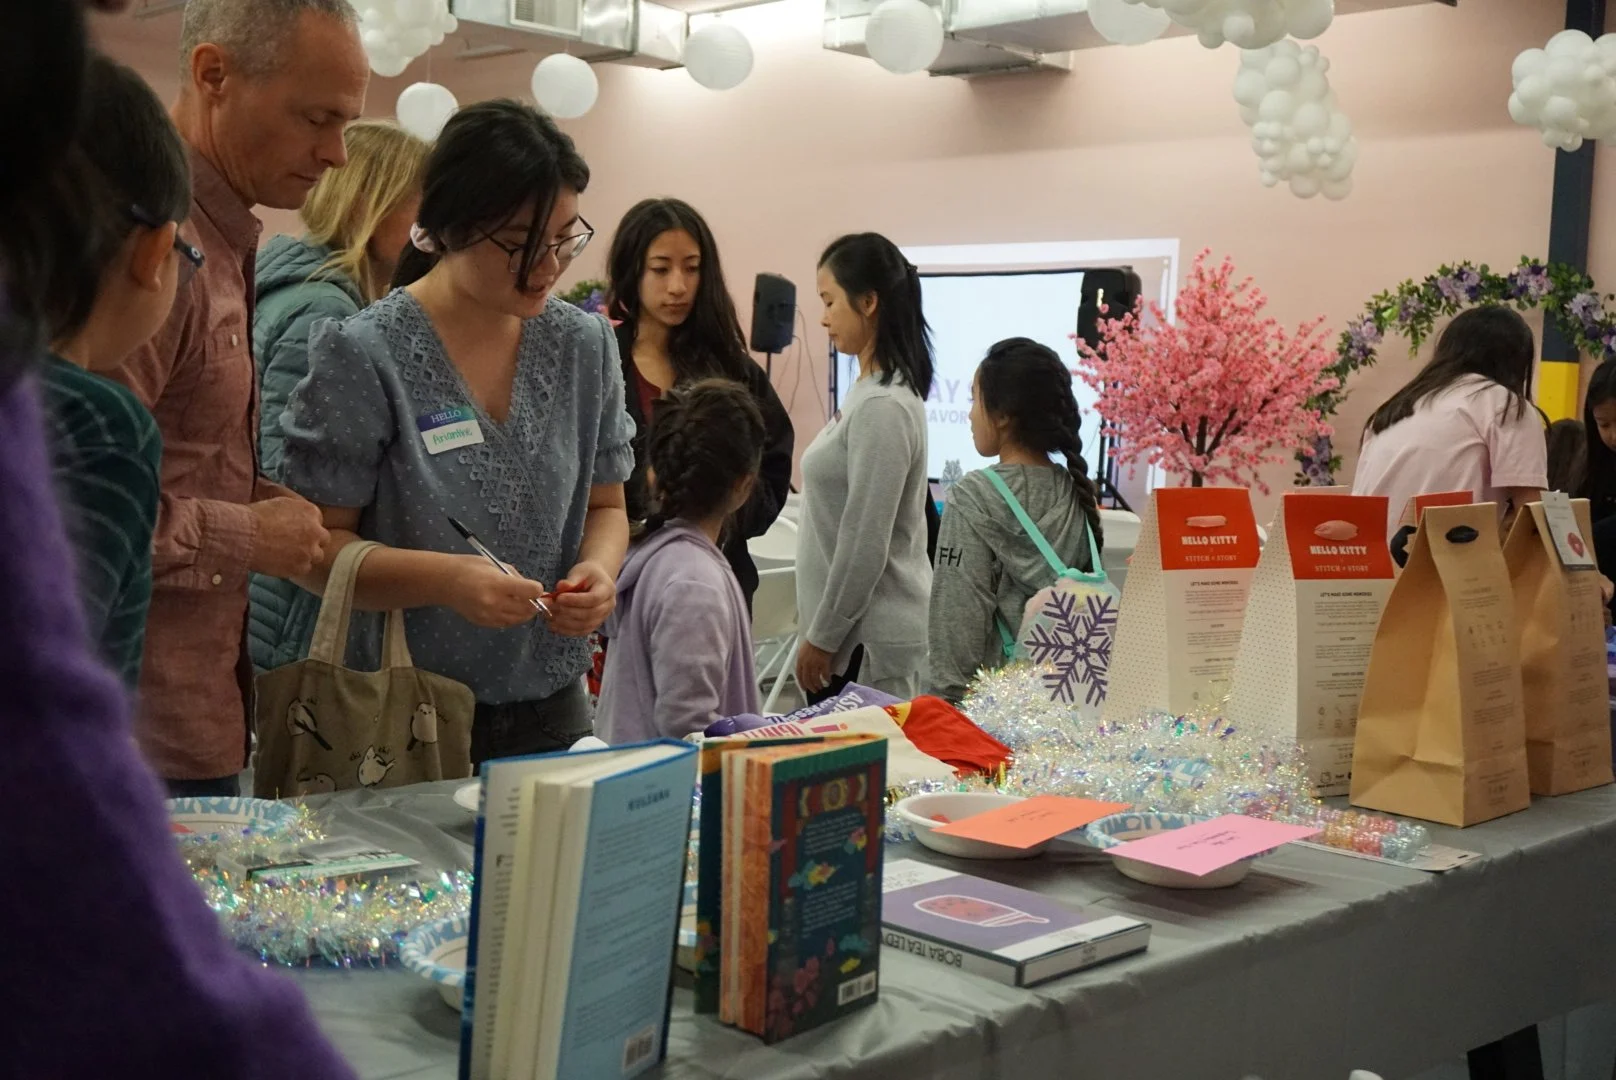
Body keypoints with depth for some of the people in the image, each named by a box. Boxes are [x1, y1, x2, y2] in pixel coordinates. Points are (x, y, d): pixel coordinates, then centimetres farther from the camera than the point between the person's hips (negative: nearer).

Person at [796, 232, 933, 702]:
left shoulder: (882, 407, -19)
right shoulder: (871, 392, 10)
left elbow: (865, 544, -20)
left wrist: (822, 637, -13)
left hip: (867, 638, -9)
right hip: (863, 627, 9)